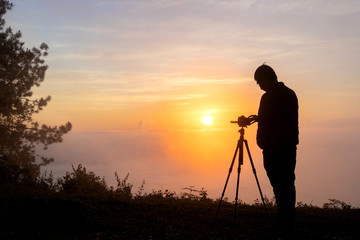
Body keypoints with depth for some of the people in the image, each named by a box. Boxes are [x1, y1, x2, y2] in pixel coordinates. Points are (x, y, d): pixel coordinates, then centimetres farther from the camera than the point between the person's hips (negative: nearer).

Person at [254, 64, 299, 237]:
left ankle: (283, 226, 3)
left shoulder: (268, 97, -14)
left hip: (274, 148, -8)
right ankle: (288, 224, 24)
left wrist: (261, 143, -1)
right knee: (288, 185, 14)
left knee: (279, 187, -3)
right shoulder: (290, 93, 10)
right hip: (290, 146, 8)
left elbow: (264, 124, -16)